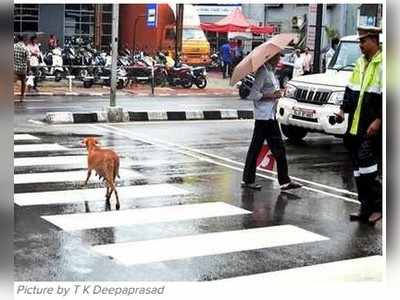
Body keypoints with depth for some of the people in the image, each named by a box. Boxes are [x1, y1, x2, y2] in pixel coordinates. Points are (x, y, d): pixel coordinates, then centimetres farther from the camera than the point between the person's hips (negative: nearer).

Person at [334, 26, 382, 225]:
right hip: (356, 125, 8)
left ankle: (377, 205, -4)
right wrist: (344, 109, 12)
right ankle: (366, 208, 18)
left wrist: (378, 120, -19)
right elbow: (351, 89, 23)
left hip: (373, 126, -8)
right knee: (358, 167, 9)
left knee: (365, 160, -16)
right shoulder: (361, 62, 16)